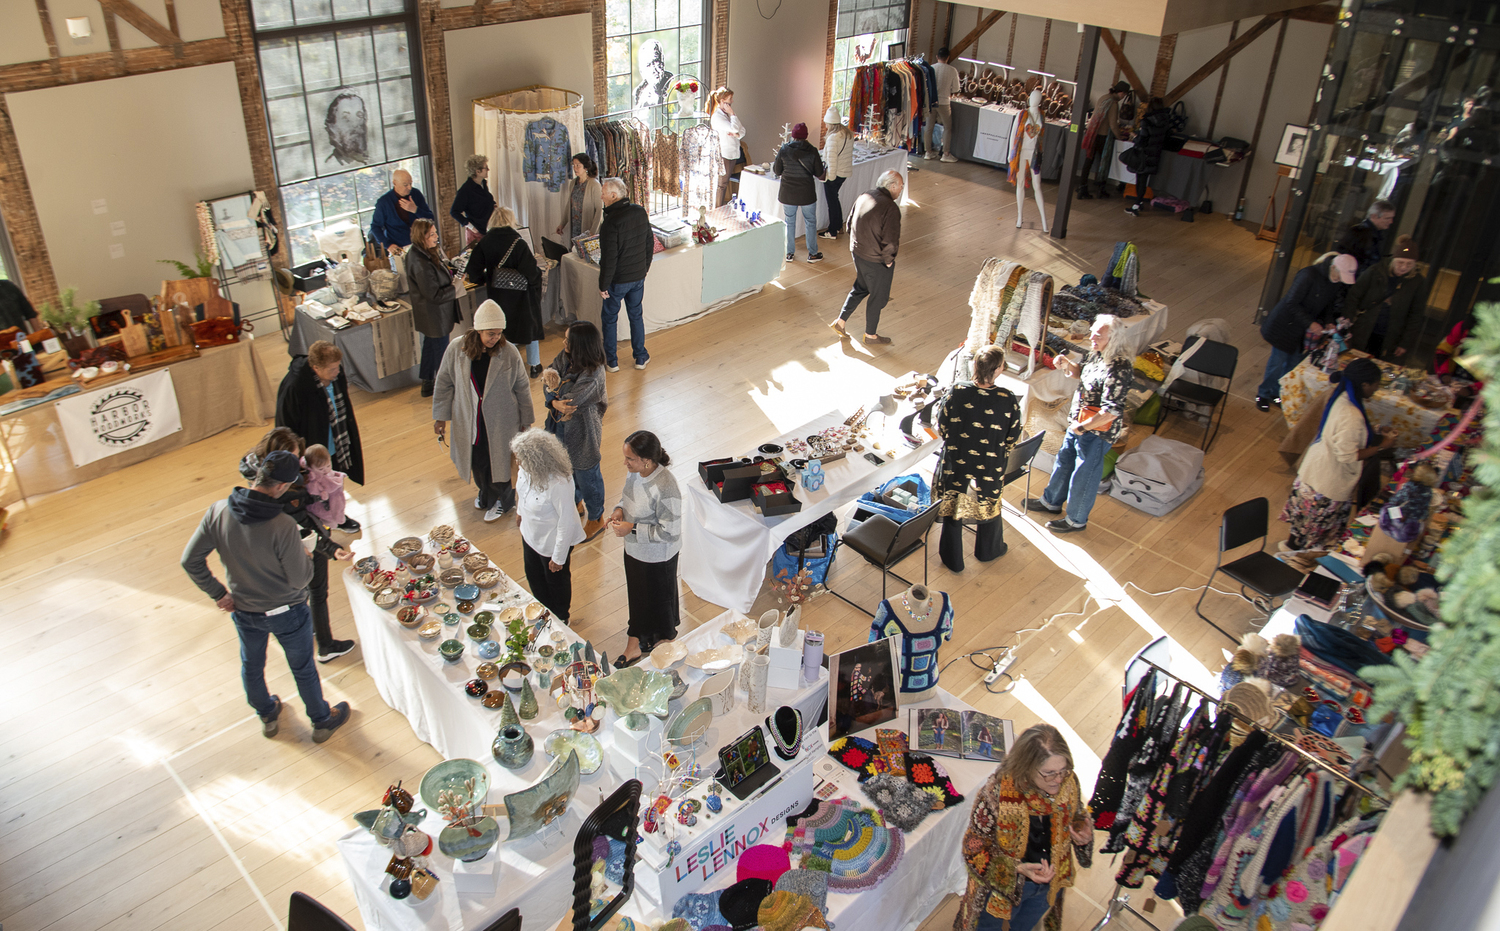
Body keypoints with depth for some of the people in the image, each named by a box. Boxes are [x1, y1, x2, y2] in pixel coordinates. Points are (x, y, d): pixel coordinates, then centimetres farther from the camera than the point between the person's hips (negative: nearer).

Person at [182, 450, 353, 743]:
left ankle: (267, 716, 54)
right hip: (286, 612, -4)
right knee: (303, 668, 20)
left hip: (243, 609, 4)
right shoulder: (282, 526, -35)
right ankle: (322, 721, 42)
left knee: (251, 666, 29)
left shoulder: (218, 512, -20)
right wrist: (305, 556, -4)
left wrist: (218, 594, 1)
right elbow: (300, 578, -25)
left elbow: (190, 561, -11)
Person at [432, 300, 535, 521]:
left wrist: (526, 420, 3)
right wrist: (440, 416, 2)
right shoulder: (457, 350, -13)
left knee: (498, 461, 9)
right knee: (477, 461, 18)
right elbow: (444, 384, 0)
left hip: (500, 421, -2)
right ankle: (485, 492, 48)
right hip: (469, 420, 2)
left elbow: (522, 387, -3)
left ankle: (502, 500, 36)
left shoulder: (509, 353, -16)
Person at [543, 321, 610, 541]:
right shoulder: (565, 357, -9)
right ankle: (577, 502, 57)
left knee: (587, 475, 14)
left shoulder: (592, 374, -33)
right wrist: (556, 402, -27)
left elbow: (570, 401, -33)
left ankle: (596, 519, 37)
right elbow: (548, 382, -11)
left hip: (582, 431, -8)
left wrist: (554, 385, -20)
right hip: (562, 425, 8)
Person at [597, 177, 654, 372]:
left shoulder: (611, 221, -24)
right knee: (636, 315, 20)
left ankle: (611, 361, 19)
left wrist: (603, 285, -13)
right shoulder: (640, 212, -3)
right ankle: (640, 357, 27)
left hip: (618, 279, -6)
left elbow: (609, 258, -23)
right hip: (639, 276, 6)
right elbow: (650, 243, 9)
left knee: (610, 319, 11)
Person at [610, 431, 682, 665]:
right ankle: (637, 642, 47)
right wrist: (620, 509, -10)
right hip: (634, 548, 8)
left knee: (657, 599, 18)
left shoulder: (665, 489, -37)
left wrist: (632, 529, -27)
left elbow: (670, 532, -30)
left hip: (656, 556, -8)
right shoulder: (635, 471, -11)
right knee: (637, 593, 25)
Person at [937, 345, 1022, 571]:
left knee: (952, 508, 18)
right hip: (990, 467, 0)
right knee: (989, 505, 25)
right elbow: (1012, 439, -7)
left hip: (956, 464, 0)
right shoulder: (1008, 401, -19)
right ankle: (988, 550, 47)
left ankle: (952, 559, 32)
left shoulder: (957, 392, -19)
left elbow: (942, 427, -6)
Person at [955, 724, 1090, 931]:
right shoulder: (996, 794, -35)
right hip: (1002, 884, -4)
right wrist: (1018, 868, -37)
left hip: (1049, 885, 4)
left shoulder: (1068, 783, -22)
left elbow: (1076, 814, 1)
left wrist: (1083, 833, -20)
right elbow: (974, 850, -25)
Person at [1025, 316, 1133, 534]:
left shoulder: (1118, 368, -31)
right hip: (1079, 423, 9)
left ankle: (1076, 520, 29)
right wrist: (1067, 364, -5)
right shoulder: (1096, 353, -4)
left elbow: (1111, 411, -32)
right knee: (1063, 462, 25)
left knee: (1084, 476, 9)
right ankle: (1051, 502, 47)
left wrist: (1082, 427, -22)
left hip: (1096, 432, -9)